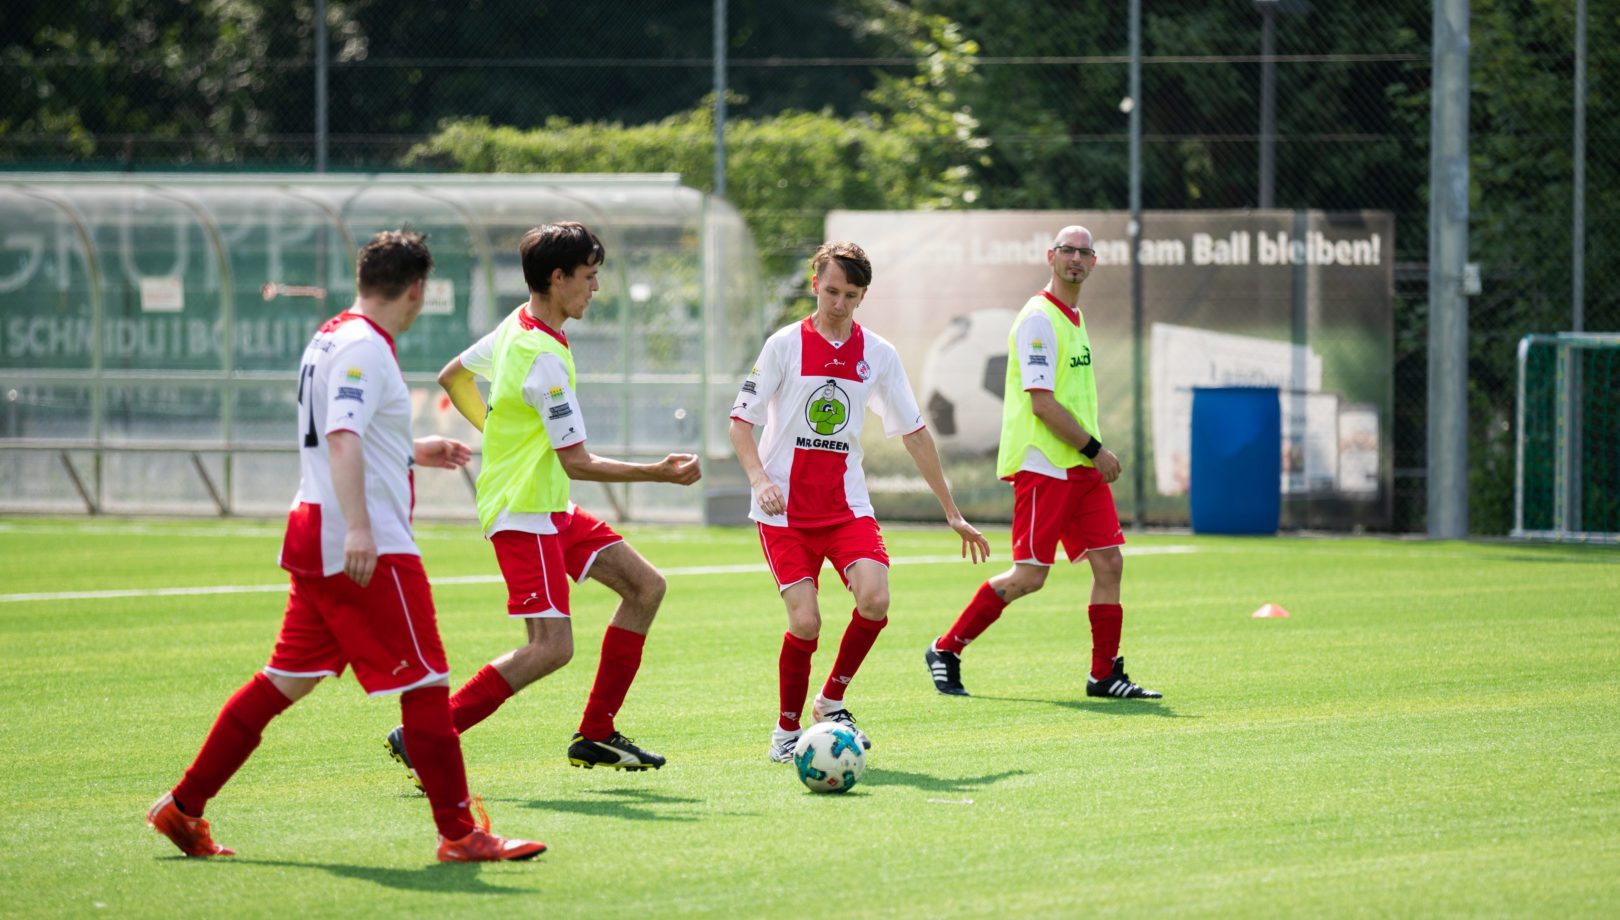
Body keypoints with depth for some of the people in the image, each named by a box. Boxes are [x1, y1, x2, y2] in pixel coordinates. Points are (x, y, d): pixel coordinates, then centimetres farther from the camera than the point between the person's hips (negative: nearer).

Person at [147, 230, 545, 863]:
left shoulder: (331, 338, 17)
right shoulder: (364, 348, -14)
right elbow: (342, 439, -26)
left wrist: (413, 452, 40)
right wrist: (357, 526, -35)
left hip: (314, 542, 10)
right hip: (370, 550, -10)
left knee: (286, 681, 12)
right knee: (426, 685, -4)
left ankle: (183, 807, 12)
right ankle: (460, 834, -1)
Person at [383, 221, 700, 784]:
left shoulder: (515, 327, 7)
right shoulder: (543, 358, -22)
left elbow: (452, 377, 23)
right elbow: (577, 462, -21)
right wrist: (659, 474, -17)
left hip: (549, 509, 10)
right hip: (523, 512, -10)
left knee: (645, 586, 9)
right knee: (552, 647, -16)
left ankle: (594, 736, 13)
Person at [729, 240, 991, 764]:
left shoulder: (878, 356, 7)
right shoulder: (785, 345, -1)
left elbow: (914, 434, 12)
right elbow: (741, 421, 0)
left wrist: (953, 514, 11)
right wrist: (759, 479, -18)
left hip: (846, 504, 3)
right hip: (785, 509, -2)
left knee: (874, 598, -21)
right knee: (805, 621, -15)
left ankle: (831, 703, 3)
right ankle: (787, 729, 8)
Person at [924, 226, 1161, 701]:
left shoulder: (1075, 318, 17)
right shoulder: (1038, 319, -13)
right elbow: (1042, 403, -18)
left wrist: (1092, 452, 17)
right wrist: (1095, 449, -15)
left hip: (1082, 466, 9)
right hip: (1042, 465, -9)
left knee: (1109, 560, 1)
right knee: (1029, 575, -9)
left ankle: (1105, 674, 7)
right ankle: (946, 652, 3)